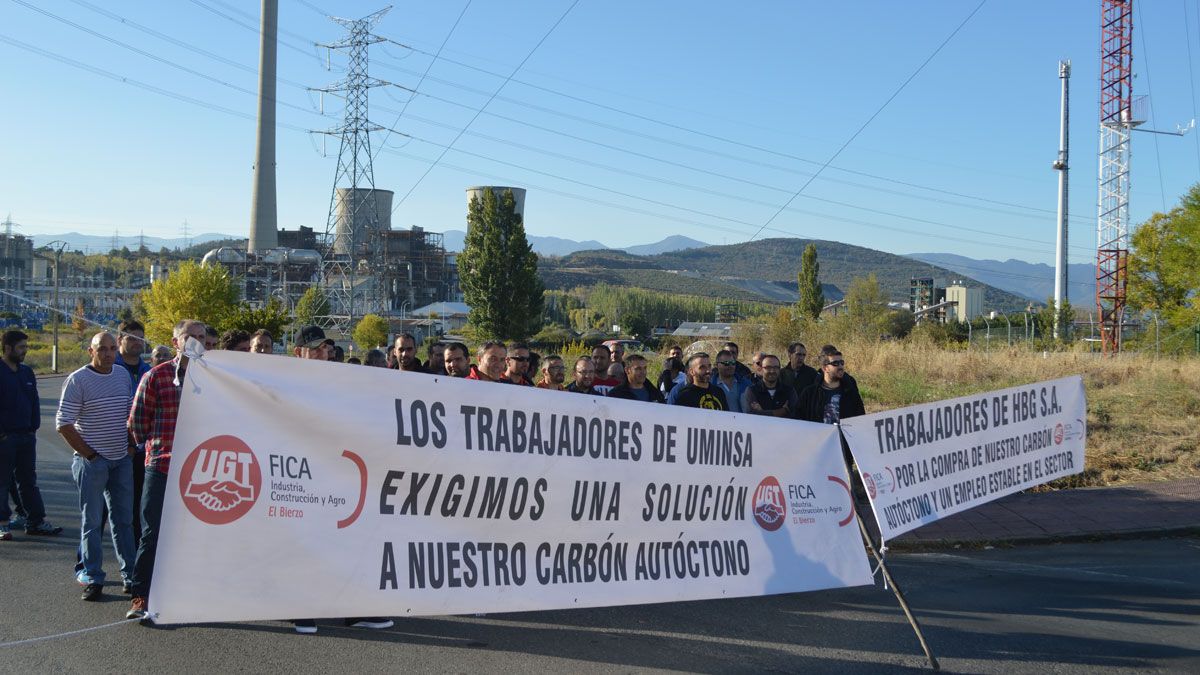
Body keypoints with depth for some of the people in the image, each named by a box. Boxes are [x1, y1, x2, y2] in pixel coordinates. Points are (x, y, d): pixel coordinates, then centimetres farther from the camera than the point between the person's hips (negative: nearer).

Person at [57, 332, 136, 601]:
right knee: (92, 521, 0)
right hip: (92, 461, -5)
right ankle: (93, 578, 8)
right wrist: (88, 453, -10)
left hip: (122, 459, 5)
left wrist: (130, 446, 9)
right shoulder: (77, 380, -8)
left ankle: (130, 574, 18)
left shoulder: (123, 375, 8)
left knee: (123, 518, 10)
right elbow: (63, 424, -10)